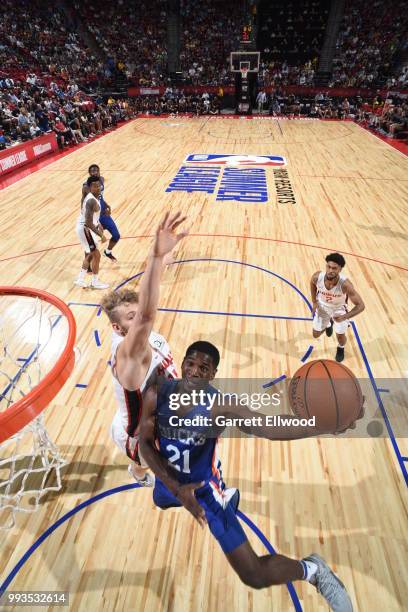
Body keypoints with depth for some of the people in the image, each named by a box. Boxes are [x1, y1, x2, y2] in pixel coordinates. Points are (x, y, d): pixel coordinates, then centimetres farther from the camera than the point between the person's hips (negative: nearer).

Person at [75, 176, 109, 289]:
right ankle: (95, 282, 13)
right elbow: (88, 223, -30)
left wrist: (98, 224, 22)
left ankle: (80, 279, 28)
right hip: (85, 229, -10)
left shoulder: (91, 197, 6)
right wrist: (101, 235, -26)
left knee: (89, 255, 19)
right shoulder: (92, 201, -25)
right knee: (96, 255, -1)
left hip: (84, 228, 10)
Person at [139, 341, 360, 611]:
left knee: (255, 577, -8)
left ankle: (312, 570, 23)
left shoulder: (221, 405, -32)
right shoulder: (156, 395, -23)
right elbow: (146, 443, -15)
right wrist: (176, 487, -24)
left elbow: (270, 427, -40)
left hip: (205, 488, -5)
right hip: (168, 482, 5)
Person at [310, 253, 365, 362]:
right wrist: (314, 302, -3)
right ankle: (328, 324, 48)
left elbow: (361, 305, -31)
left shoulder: (345, 284, -40)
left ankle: (341, 348, 42)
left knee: (340, 336, 4)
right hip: (322, 306, 2)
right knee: (316, 334, 12)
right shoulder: (317, 277, -33)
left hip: (339, 309, -2)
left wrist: (345, 317, -45)